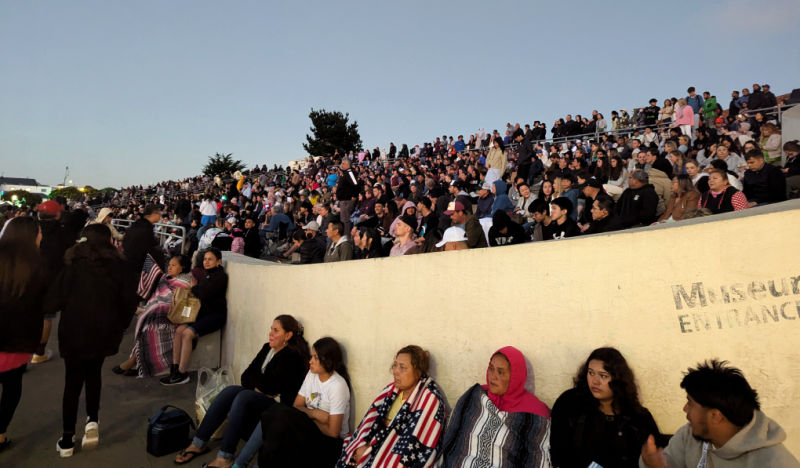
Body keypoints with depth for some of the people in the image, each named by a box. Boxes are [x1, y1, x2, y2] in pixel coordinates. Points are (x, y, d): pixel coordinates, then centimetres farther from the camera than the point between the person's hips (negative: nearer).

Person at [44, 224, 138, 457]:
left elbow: (52, 301, -11)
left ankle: (67, 440, 19)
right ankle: (92, 420, 10)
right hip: (104, 332, 1)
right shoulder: (118, 266, -4)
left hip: (74, 332, -1)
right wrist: (119, 326, 9)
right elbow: (130, 300, -5)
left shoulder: (73, 266, -6)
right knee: (93, 373, 25)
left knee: (73, 382, 12)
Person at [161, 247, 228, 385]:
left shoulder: (221, 276, -10)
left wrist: (194, 287, 1)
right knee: (179, 330, -13)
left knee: (187, 333, -22)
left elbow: (204, 294, -17)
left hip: (215, 315, -7)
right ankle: (175, 368, -9)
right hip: (202, 313, 8)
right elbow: (199, 293, 18)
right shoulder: (204, 274, 16)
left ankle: (182, 373, -15)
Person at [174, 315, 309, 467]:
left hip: (277, 404, -7)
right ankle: (198, 444, -15)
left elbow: (274, 386, -17)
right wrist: (257, 387, -6)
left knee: (244, 396, -29)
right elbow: (246, 376, 11)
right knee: (230, 391, -17)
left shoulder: (293, 357, -11)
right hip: (257, 395, 7)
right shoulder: (267, 348, 13)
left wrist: (256, 387, -2)